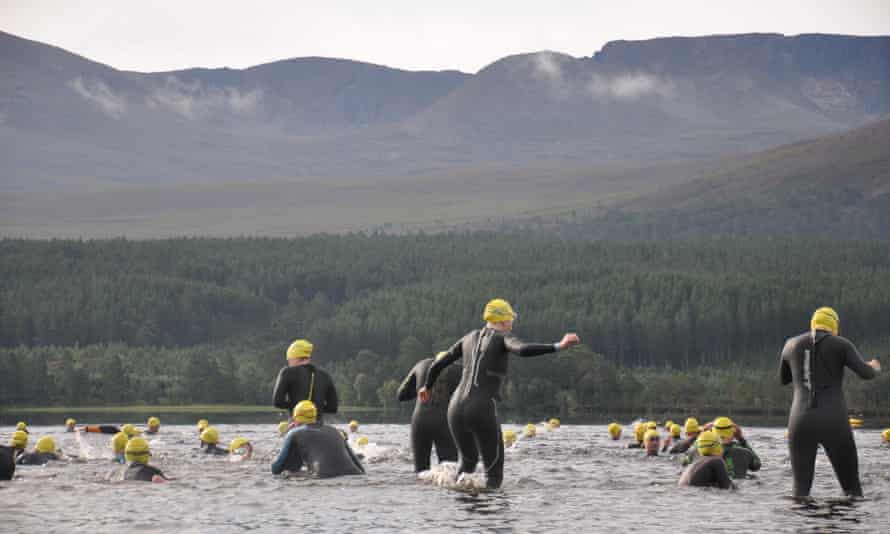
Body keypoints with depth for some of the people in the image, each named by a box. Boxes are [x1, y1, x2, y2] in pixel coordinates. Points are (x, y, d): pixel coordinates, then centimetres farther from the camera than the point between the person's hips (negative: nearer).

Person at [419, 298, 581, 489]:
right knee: (494, 473, 1)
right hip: (482, 411, -7)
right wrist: (559, 346, -26)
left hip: (456, 408, 7)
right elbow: (523, 350, -23)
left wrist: (428, 387, 43)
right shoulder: (503, 337, 1)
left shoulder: (469, 338, 19)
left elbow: (438, 364, 25)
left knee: (468, 461, 30)